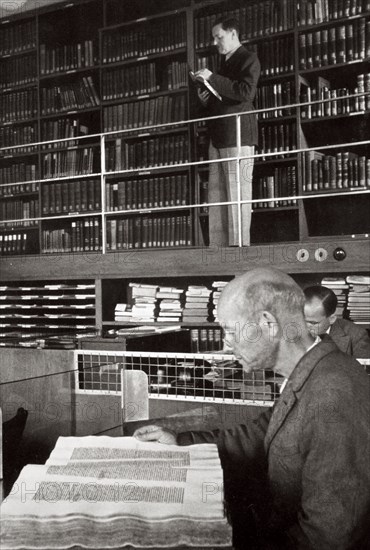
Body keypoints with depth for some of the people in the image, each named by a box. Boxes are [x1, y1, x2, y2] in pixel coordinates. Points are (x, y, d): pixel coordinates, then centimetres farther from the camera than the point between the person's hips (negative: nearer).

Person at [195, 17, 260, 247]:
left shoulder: (248, 59, -1)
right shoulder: (225, 62, 25)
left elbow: (246, 92, -18)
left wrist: (213, 78, -15)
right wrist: (207, 99, 12)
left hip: (238, 136, -9)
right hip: (219, 137, 9)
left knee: (238, 193, -10)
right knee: (216, 194, 4)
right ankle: (218, 245, 5)